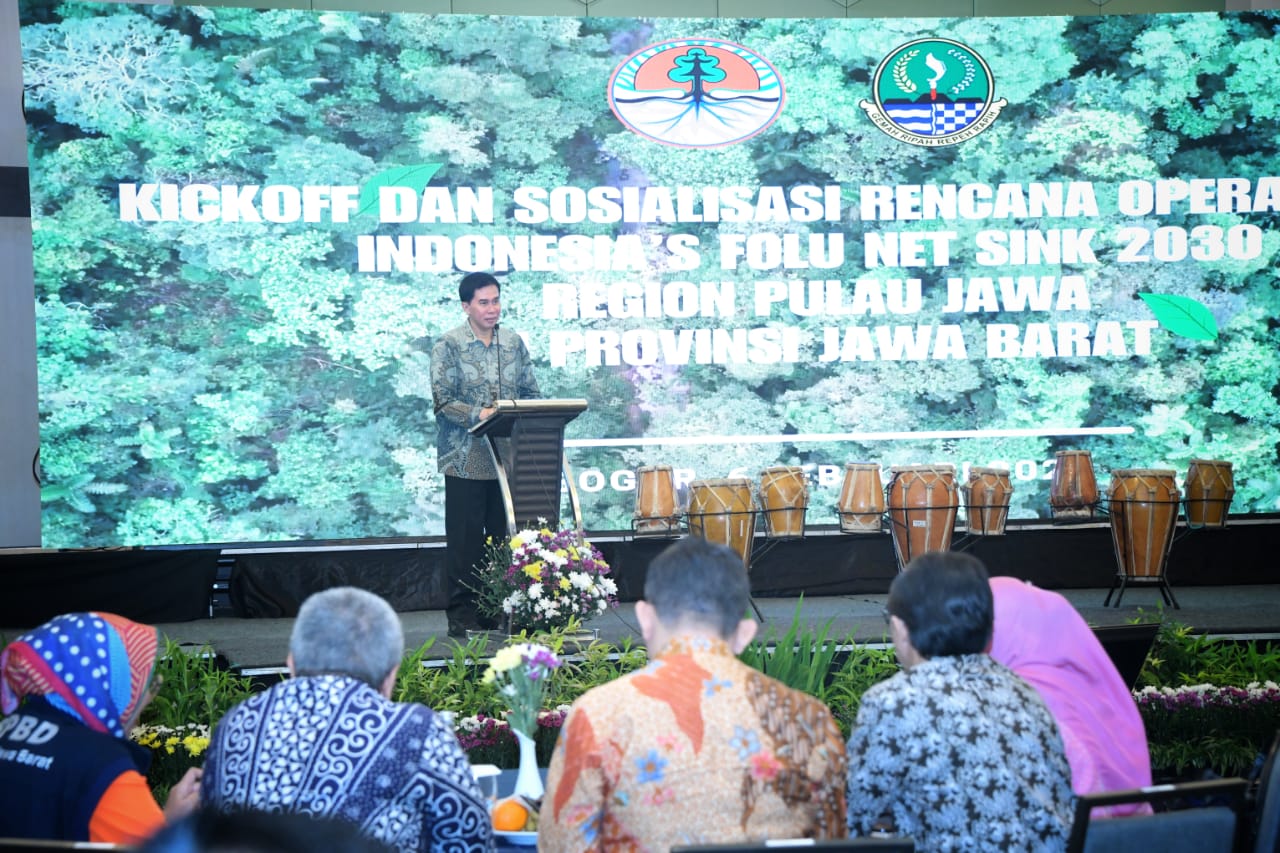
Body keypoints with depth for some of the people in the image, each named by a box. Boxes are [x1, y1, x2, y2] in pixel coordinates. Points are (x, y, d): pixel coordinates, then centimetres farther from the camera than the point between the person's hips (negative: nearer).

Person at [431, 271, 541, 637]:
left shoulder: (514, 343, 12)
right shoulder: (449, 345, -3)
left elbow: (531, 392, 14)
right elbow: (442, 401, -10)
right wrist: (479, 414, -23)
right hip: (466, 458, -4)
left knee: (503, 536, 7)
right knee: (465, 538, -2)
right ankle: (462, 613, 4)